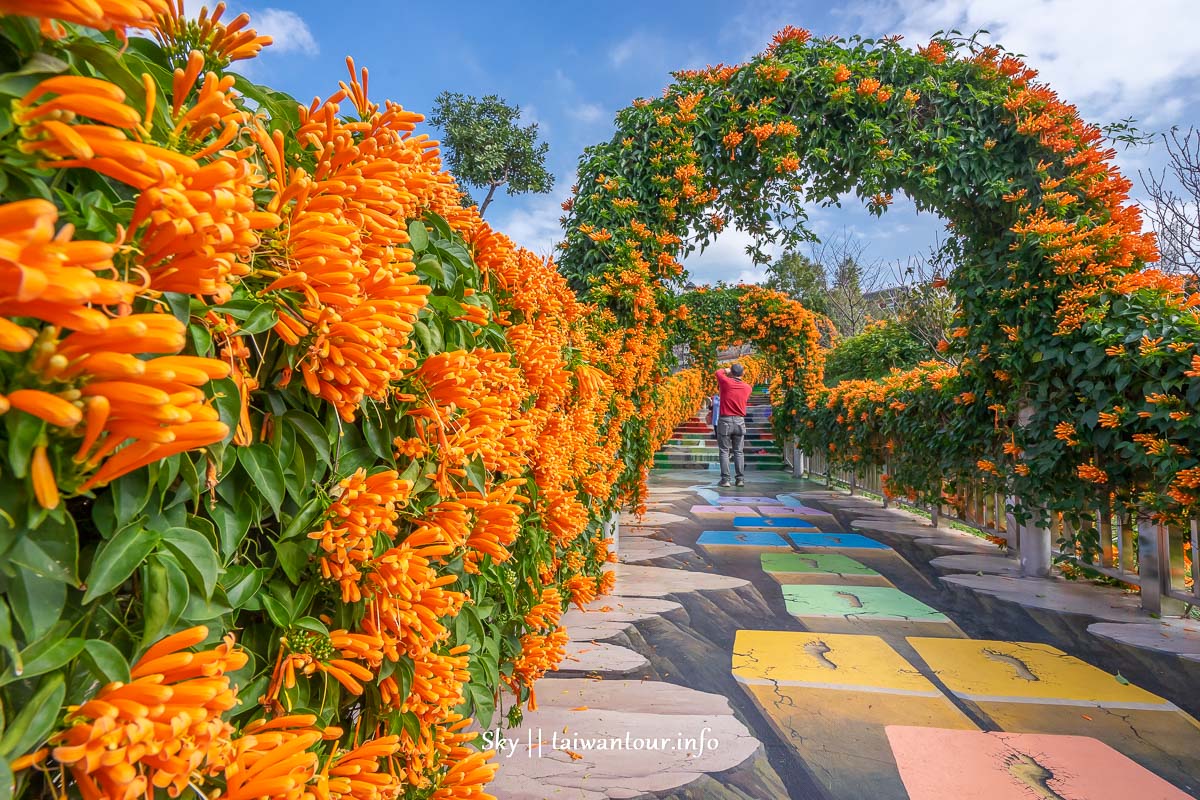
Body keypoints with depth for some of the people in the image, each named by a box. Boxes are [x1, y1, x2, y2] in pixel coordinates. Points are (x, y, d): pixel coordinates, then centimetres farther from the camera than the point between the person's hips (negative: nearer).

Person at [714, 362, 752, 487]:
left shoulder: (726, 382, -8)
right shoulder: (747, 387, 3)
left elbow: (718, 372, 11)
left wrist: (727, 371, 27)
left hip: (725, 421, -3)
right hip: (740, 421, 3)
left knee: (724, 451, 1)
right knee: (738, 452, 9)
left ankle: (725, 479, -2)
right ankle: (740, 479, 6)